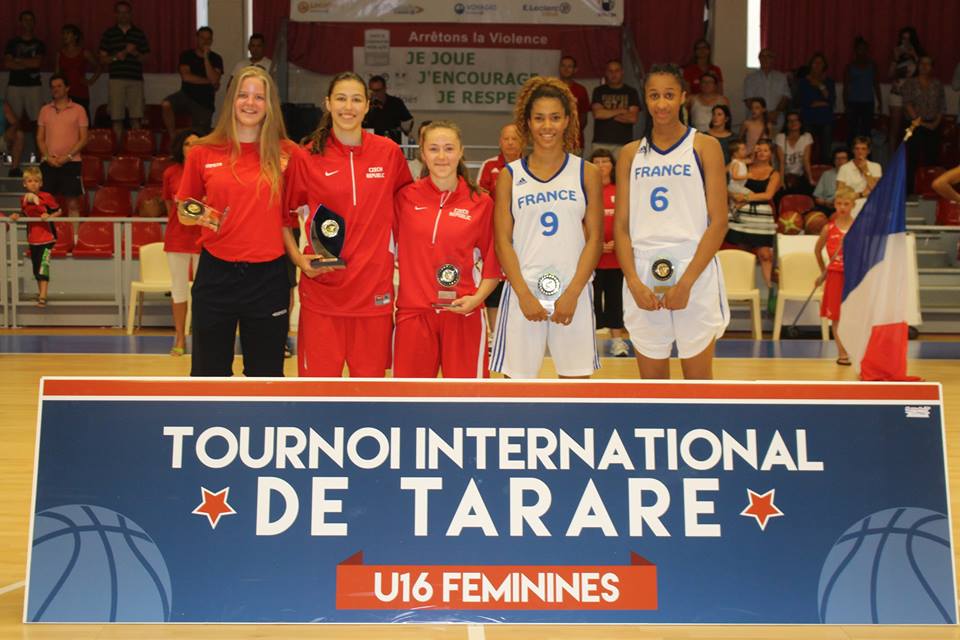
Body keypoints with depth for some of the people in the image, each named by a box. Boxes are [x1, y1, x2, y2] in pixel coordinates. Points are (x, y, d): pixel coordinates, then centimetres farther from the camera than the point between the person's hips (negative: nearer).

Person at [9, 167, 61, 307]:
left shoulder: (46, 197, -12)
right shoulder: (23, 200, 2)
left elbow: (58, 211, -3)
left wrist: (49, 216, -21)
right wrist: (17, 216, -3)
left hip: (47, 238, -6)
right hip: (33, 239, 6)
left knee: (43, 267, -14)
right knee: (36, 269, 15)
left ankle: (43, 297, -14)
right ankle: (41, 293, 32)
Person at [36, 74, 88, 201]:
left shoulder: (78, 110, 4)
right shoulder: (45, 110, 13)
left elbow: (83, 139, -1)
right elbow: (40, 138, 12)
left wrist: (68, 157, -12)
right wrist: (47, 157, -5)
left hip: (71, 163, -3)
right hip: (48, 163, 3)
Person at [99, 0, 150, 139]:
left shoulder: (139, 33, 12)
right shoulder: (109, 34, 10)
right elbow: (102, 58, 9)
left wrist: (135, 53, -8)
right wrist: (115, 57, -9)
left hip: (136, 80, 0)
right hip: (116, 79, 0)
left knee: (136, 118, -3)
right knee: (117, 119, -3)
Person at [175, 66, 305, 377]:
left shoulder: (288, 154, 0)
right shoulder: (203, 152, 2)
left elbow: (290, 216, 6)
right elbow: (183, 211, 11)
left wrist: (300, 257, -9)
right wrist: (198, 217, -10)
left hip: (268, 277, 0)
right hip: (216, 273, 0)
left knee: (266, 373, 9)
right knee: (209, 371, 9)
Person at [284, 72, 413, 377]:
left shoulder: (388, 152, 2)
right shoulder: (309, 157, -1)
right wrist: (299, 259, -5)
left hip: (373, 289, 1)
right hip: (322, 288, -1)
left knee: (370, 377, 8)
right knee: (319, 378, 2)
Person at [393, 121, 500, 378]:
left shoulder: (481, 203, 1)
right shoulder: (405, 198, 3)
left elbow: (493, 262, 6)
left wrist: (477, 298, -8)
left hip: (464, 315, -1)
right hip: (413, 312, 1)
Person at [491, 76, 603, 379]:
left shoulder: (587, 173, 6)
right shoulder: (510, 176, 6)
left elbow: (595, 240, 2)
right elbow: (503, 241, 1)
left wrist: (572, 294, -9)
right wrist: (524, 295, -10)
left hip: (572, 295, 0)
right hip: (523, 294, 0)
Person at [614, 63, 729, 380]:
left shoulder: (705, 147, 2)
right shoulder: (631, 154, 11)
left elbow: (718, 221, -4)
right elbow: (621, 225, 8)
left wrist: (686, 281, -13)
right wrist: (634, 282, -8)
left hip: (694, 274, -3)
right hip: (642, 278, 3)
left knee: (698, 381, 2)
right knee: (651, 386, 9)